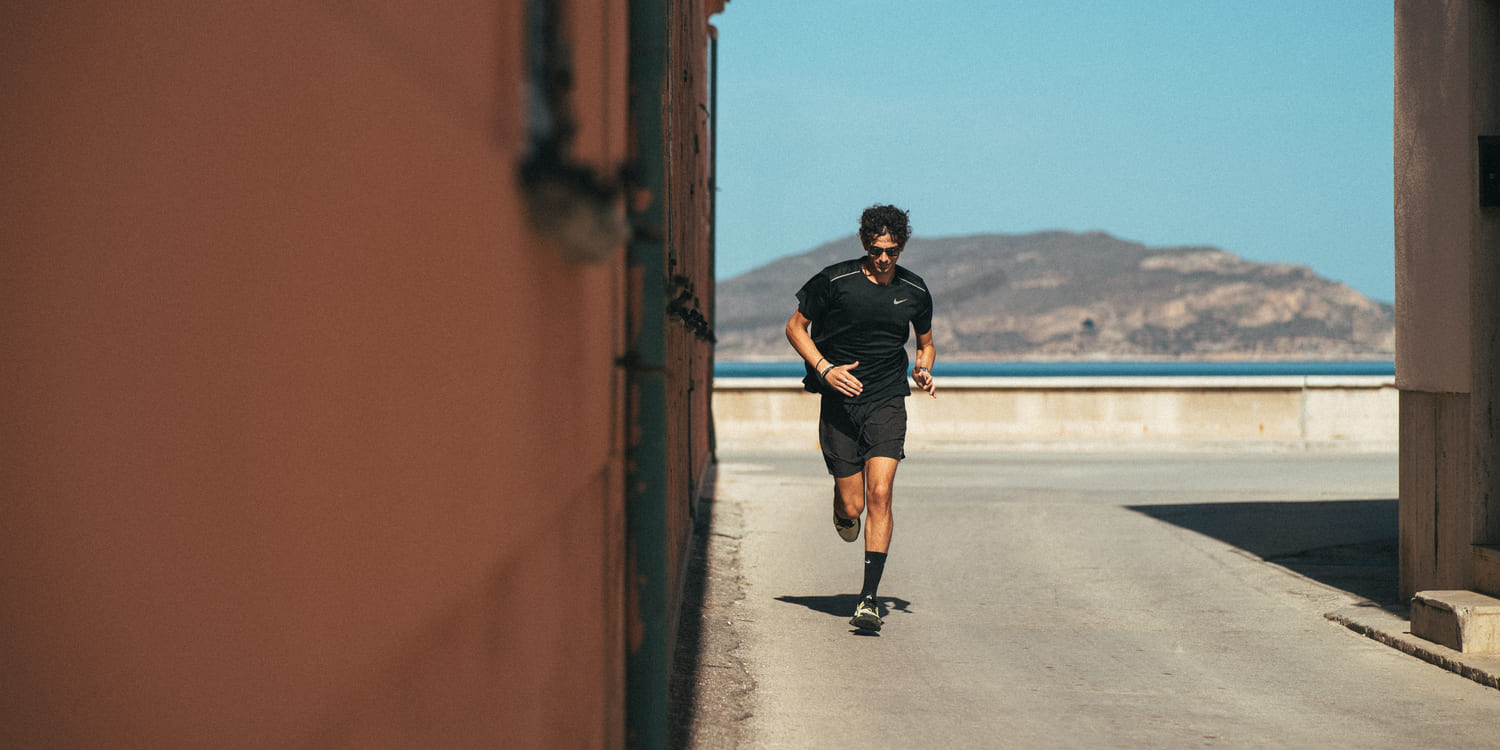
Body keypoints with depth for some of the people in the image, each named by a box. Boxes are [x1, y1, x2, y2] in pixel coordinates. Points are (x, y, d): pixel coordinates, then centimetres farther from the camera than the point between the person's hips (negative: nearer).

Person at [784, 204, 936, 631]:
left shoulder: (914, 291, 3)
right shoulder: (835, 281, -6)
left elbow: (925, 342, 21)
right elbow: (795, 327, 3)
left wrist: (922, 369, -1)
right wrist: (824, 368, -11)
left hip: (887, 403, 1)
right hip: (840, 403, -1)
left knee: (879, 495, -15)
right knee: (852, 506, -2)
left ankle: (869, 598, -13)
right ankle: (843, 512, 39)